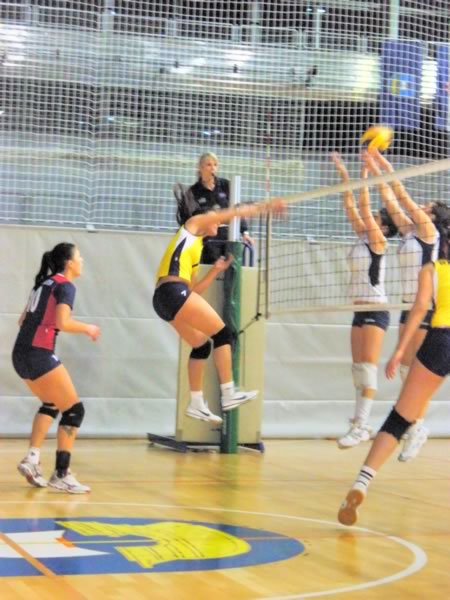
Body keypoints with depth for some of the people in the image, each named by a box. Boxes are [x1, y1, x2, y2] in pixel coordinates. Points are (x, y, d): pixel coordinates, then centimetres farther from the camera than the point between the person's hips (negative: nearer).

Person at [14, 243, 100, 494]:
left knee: (52, 405, 25)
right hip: (39, 355, -9)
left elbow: (24, 320, 22)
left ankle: (32, 459, 11)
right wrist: (87, 328, -5)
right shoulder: (65, 286, -6)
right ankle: (61, 475, -2)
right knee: (74, 410, 0)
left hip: (22, 354, 9)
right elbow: (62, 323, -20)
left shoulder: (45, 283, 19)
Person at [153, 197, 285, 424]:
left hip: (163, 299, 9)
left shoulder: (194, 246, 30)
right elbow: (234, 212, 10)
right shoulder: (193, 224, 11)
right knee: (222, 334, -4)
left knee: (202, 345, 14)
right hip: (174, 291, -9)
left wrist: (216, 270, 24)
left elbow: (193, 289, 25)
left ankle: (196, 403, 17)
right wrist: (266, 206, 16)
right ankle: (228, 394, -5)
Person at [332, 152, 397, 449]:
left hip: (376, 309, -9)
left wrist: (365, 175, -14)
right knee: (358, 367, 9)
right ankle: (360, 420, 13)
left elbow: (364, 207, -15)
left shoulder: (378, 241, -8)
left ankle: (362, 425, -16)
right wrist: (345, 176, 11)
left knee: (368, 366, -12)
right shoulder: (363, 237, 12)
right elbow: (351, 208, 12)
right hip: (360, 308, 9)